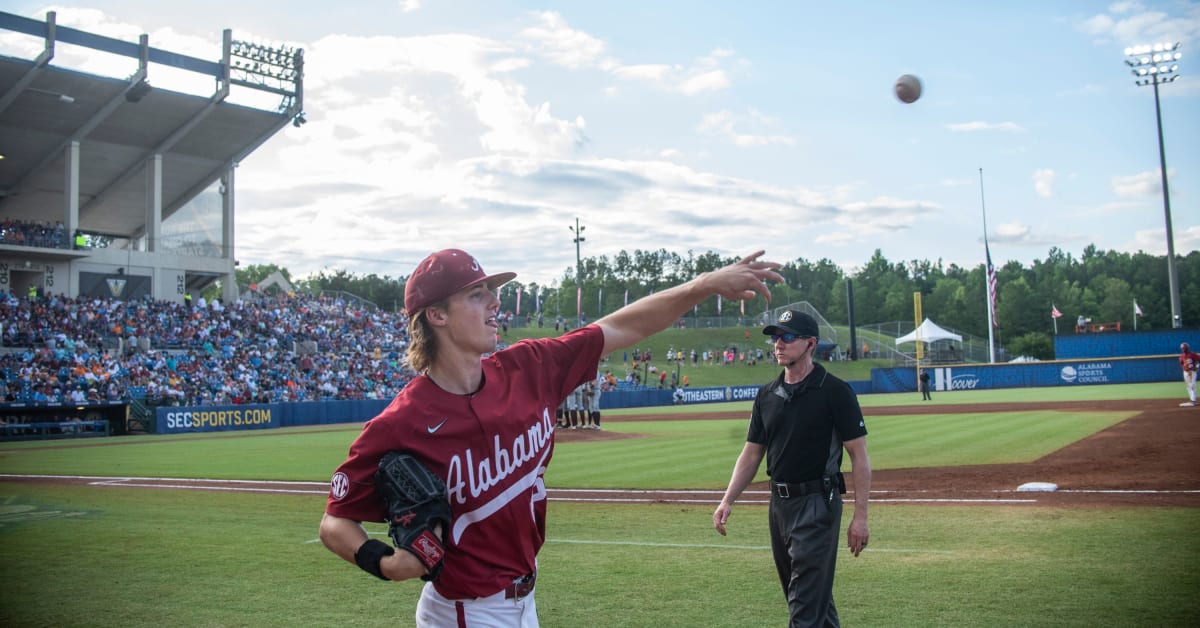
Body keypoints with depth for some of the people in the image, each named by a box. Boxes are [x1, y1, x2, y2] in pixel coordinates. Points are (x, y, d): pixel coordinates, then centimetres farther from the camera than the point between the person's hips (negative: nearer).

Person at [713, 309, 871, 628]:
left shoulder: (835, 391, -9)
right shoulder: (767, 395, 10)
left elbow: (860, 456, -9)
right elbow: (751, 453, 12)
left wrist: (860, 516, -14)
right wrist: (727, 500, 1)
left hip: (817, 505, -7)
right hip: (779, 503, 7)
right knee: (815, 594, 18)